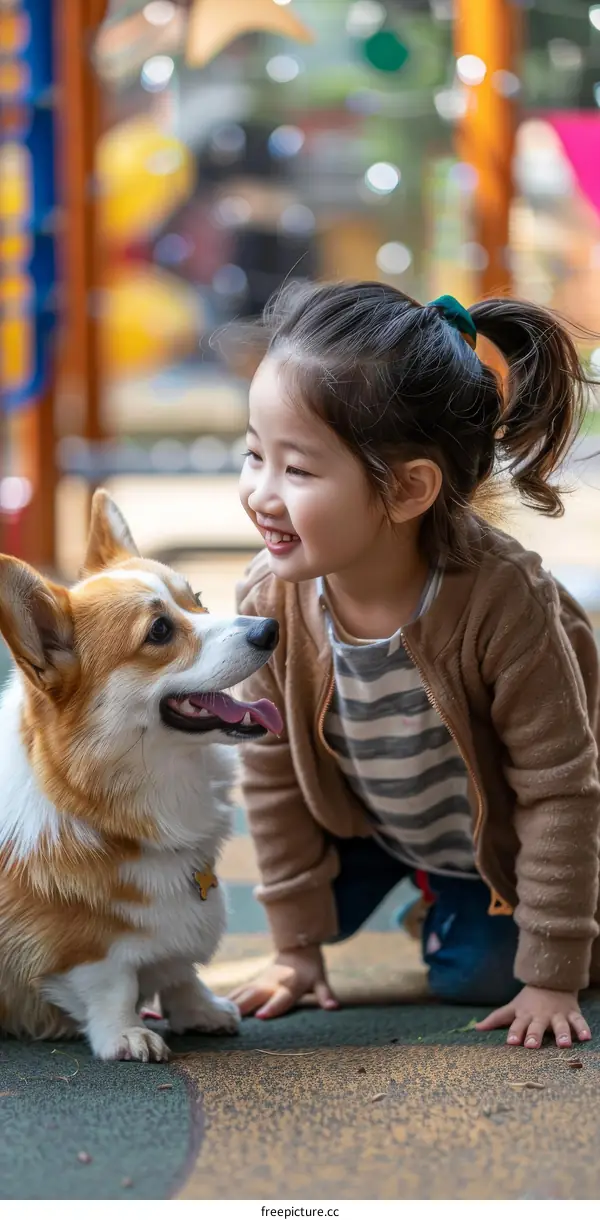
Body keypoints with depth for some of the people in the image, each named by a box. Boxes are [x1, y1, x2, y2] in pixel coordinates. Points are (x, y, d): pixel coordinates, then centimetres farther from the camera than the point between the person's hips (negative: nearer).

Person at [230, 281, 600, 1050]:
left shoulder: (504, 600, -42)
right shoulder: (268, 599, -30)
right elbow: (273, 775, -13)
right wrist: (297, 943, -7)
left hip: (493, 833, -3)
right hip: (366, 822, 4)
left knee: (472, 977, -2)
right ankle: (430, 886, 31)